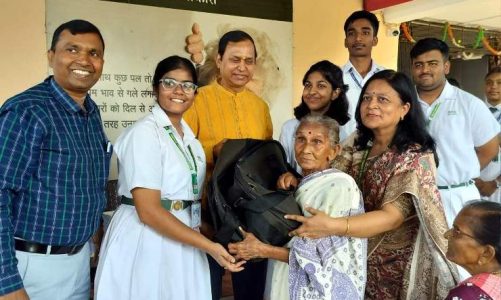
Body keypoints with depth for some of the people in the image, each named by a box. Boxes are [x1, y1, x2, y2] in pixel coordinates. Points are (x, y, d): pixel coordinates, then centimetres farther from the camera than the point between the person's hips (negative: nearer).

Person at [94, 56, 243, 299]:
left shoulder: (188, 135, 10)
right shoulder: (144, 132, -15)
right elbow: (148, 211, -22)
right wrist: (209, 246, -22)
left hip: (182, 243, 8)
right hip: (145, 244, -7)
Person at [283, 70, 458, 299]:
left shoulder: (415, 156, -18)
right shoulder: (357, 144, -1)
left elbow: (392, 216, -28)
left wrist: (332, 226, -41)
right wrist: (297, 181, -22)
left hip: (395, 264, -5)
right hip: (356, 256, 5)